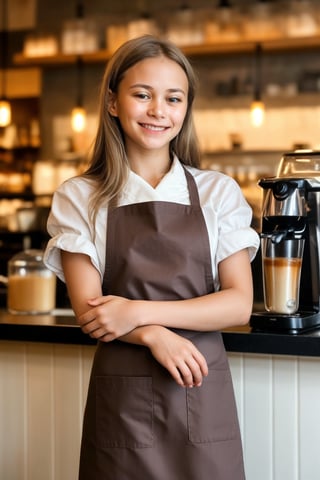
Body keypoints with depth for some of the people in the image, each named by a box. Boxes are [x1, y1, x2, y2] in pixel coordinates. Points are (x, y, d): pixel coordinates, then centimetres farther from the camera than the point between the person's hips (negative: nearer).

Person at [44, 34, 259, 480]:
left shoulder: (219, 192, 3)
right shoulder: (79, 198, 2)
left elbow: (239, 304, -4)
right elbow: (88, 310, -4)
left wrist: (141, 312, -14)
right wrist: (154, 336, -20)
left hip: (203, 393, 1)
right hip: (120, 396, -1)